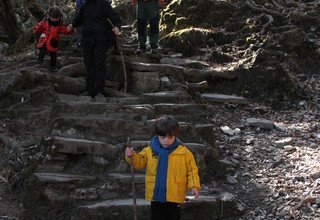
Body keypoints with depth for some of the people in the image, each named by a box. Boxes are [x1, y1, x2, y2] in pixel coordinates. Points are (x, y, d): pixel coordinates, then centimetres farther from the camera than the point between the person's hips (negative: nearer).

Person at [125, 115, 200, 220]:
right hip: (156, 195, 2)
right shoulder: (150, 150, -2)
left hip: (174, 197, -2)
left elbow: (192, 170, -2)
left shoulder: (184, 152, -7)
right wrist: (132, 156, -12)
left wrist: (194, 185, -11)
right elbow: (140, 162, 7)